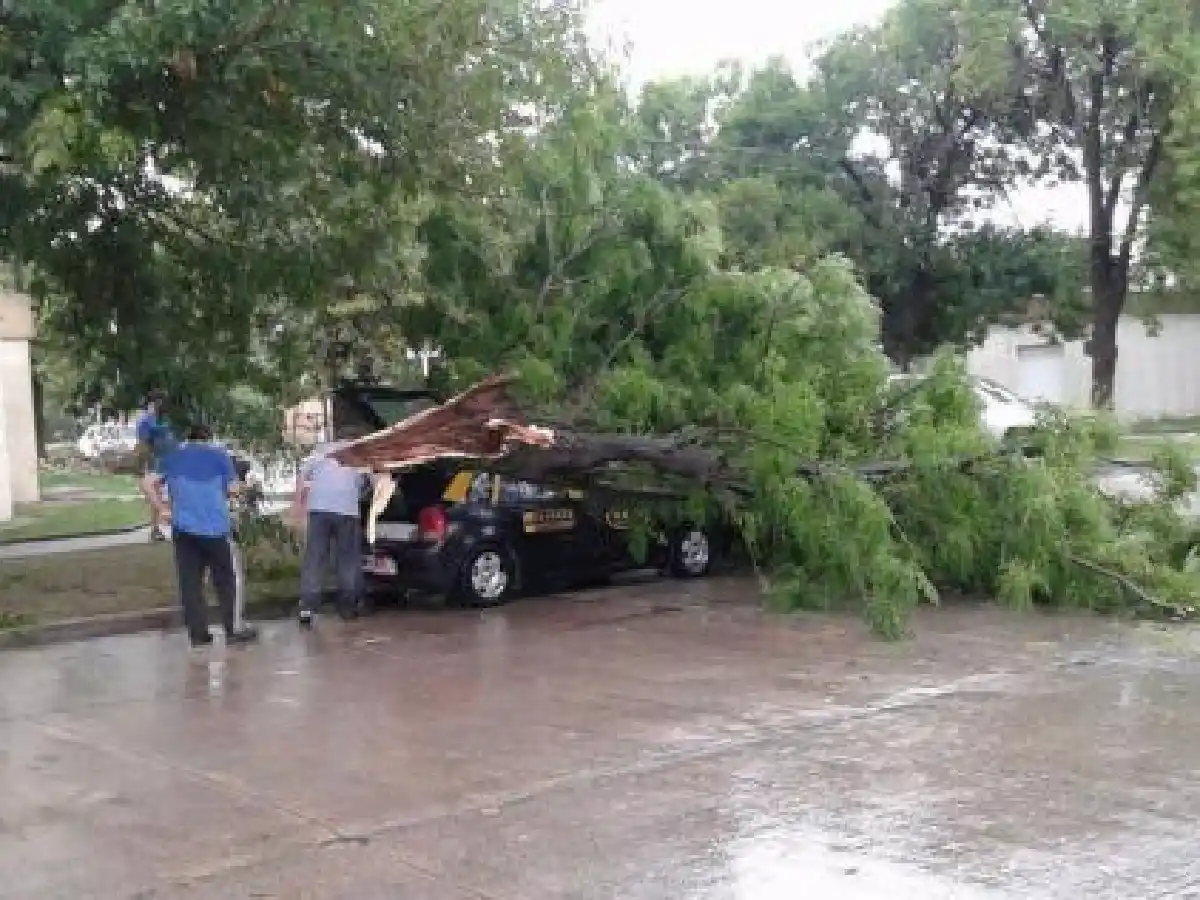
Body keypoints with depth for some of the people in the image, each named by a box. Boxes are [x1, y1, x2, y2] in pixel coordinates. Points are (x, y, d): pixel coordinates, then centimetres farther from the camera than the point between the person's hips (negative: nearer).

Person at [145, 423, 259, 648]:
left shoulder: (172, 456, 12)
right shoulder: (219, 454, 6)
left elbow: (150, 482, 3)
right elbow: (233, 489, 3)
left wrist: (163, 509, 7)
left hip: (183, 527, 2)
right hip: (215, 526, -2)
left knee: (190, 582, 4)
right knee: (225, 580, 7)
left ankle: (198, 633, 4)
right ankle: (234, 629, 7)